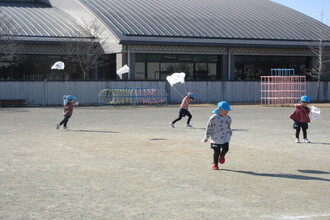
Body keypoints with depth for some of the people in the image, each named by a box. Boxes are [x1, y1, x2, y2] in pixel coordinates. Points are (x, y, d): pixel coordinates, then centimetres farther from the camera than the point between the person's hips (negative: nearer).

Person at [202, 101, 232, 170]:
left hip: (225, 138, 3)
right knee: (216, 152, 0)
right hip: (216, 139, -3)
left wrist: (229, 135, 25)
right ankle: (215, 164, 22)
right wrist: (206, 137, 1)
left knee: (225, 149, -11)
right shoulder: (214, 118, -12)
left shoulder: (228, 118, 3)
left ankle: (222, 156, 25)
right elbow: (209, 127, -3)